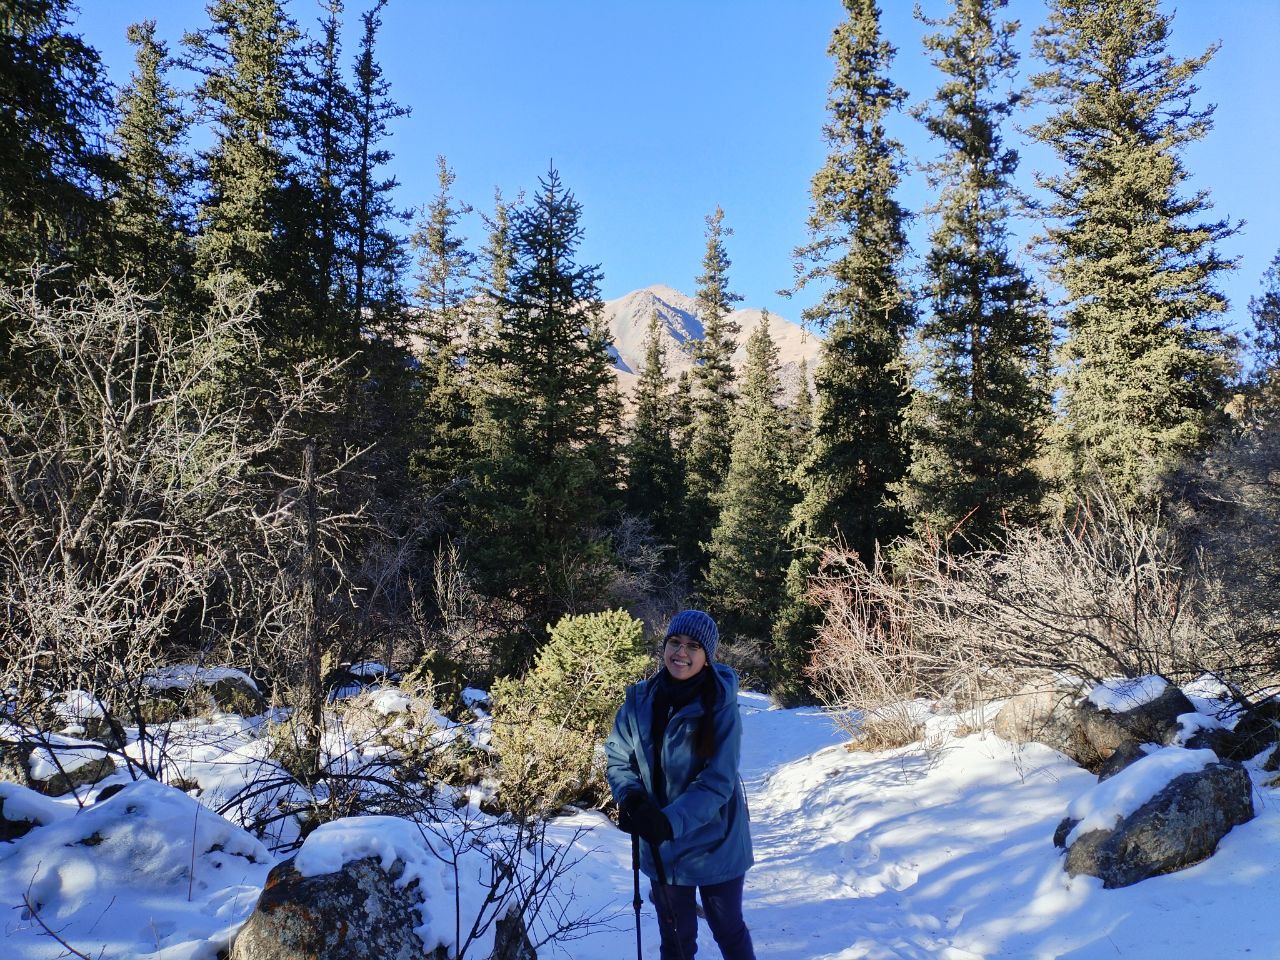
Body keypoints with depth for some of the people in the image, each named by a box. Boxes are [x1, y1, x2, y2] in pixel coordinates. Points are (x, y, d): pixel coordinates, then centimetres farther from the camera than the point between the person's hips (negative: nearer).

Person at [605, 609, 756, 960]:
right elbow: (617, 759, -1)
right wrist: (630, 798, -21)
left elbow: (718, 782, -21)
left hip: (715, 843, -3)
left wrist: (671, 820, -32)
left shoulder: (720, 706, -19)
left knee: (729, 931, 20)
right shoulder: (639, 701, -9)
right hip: (661, 847, 3)